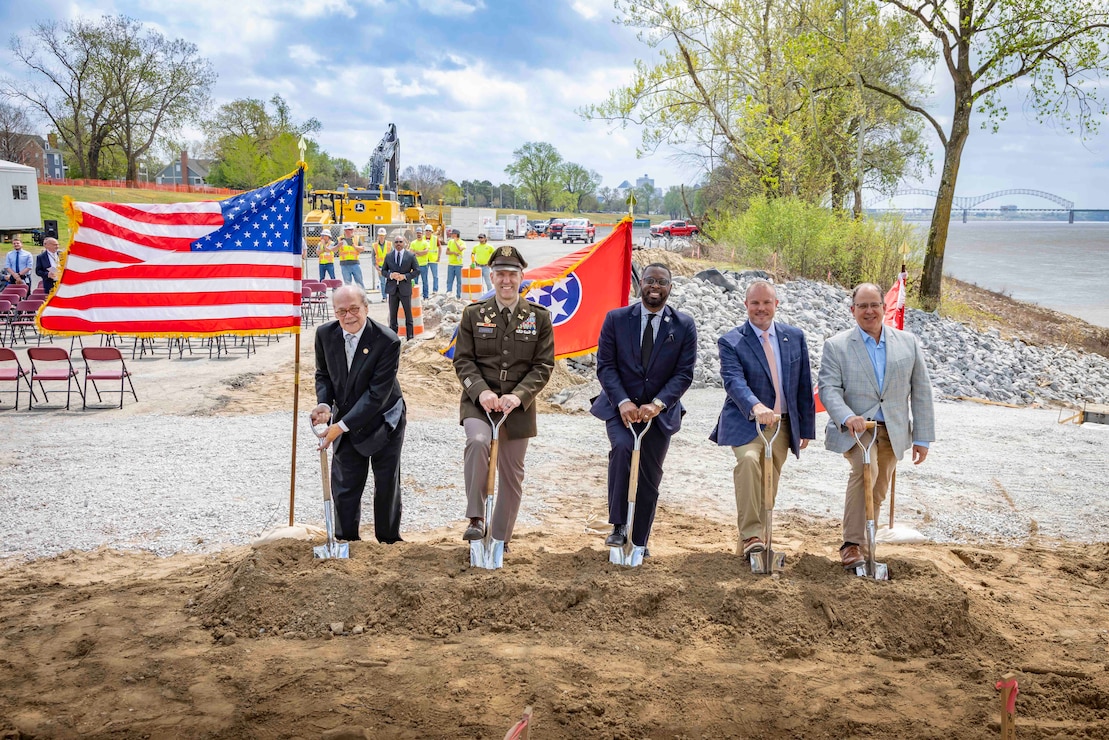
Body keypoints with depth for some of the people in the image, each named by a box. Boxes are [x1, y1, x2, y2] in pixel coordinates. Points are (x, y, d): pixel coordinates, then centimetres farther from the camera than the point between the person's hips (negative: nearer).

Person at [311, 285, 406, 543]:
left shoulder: (387, 341, -25)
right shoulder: (325, 334, -10)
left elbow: (377, 393, -25)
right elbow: (323, 375, 5)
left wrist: (342, 425, -27)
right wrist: (324, 404, -16)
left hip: (382, 423, -3)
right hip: (345, 421, 3)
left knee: (387, 487, 10)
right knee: (344, 487, 8)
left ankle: (389, 541, 28)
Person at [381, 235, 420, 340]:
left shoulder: (411, 256, -1)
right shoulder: (388, 256, 6)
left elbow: (417, 271, -1)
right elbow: (383, 270, 10)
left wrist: (405, 276, -15)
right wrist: (390, 275, -12)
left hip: (405, 288, -2)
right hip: (392, 288, 2)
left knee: (408, 313, 6)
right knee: (392, 314, 7)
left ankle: (410, 336, 14)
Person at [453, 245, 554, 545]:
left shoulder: (539, 317, 1)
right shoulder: (473, 314, 2)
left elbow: (543, 365, -3)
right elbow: (463, 359, -1)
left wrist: (518, 396, -17)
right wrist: (481, 391, -18)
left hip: (518, 407, 1)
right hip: (479, 400, -1)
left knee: (512, 477, 9)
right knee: (478, 442, -33)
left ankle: (500, 540, 25)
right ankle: (476, 518, -22)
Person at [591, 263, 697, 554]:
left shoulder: (684, 325, -1)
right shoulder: (616, 319, -2)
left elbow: (684, 373, -6)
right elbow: (605, 366, -5)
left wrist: (657, 404, -21)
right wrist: (623, 402, -20)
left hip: (659, 411, 1)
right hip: (620, 407, -1)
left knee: (648, 482, 6)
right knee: (622, 447, -30)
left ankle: (639, 545, 21)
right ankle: (618, 525, -22)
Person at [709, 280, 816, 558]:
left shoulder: (795, 337, 7)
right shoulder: (730, 342, -5)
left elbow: (804, 386, 11)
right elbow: (734, 381, -22)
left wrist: (806, 428, 10)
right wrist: (757, 407, -41)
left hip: (782, 424, 4)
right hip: (745, 422, -4)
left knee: (769, 482, 8)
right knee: (748, 460, -30)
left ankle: (758, 535, 23)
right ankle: (750, 535, -27)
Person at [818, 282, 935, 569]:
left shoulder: (908, 343, 6)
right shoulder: (836, 346, -2)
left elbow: (921, 392, 8)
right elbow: (828, 387, -10)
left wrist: (922, 437, 5)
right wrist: (847, 417, -29)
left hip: (892, 431, 4)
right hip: (854, 428, -4)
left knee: (877, 494, 10)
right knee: (865, 469, -29)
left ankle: (863, 546, 28)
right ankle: (851, 544, -22)